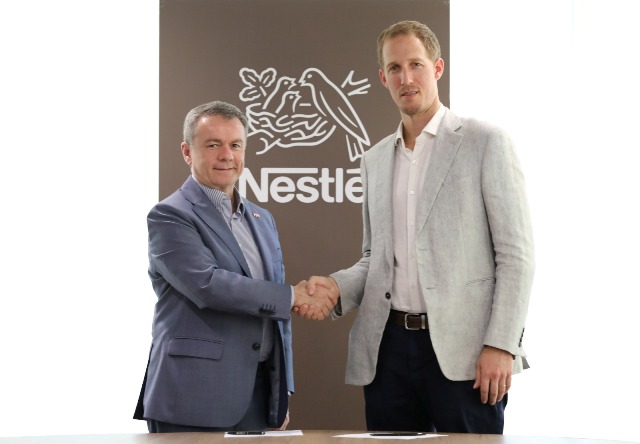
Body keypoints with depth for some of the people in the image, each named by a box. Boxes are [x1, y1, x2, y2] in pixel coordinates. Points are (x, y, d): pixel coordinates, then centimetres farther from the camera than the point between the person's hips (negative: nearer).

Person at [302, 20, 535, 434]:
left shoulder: (485, 142, -1)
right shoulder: (376, 159, 16)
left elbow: (515, 253, -5)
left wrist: (501, 345, -13)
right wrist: (336, 287, 1)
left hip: (462, 352, -5)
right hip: (388, 348, 5)